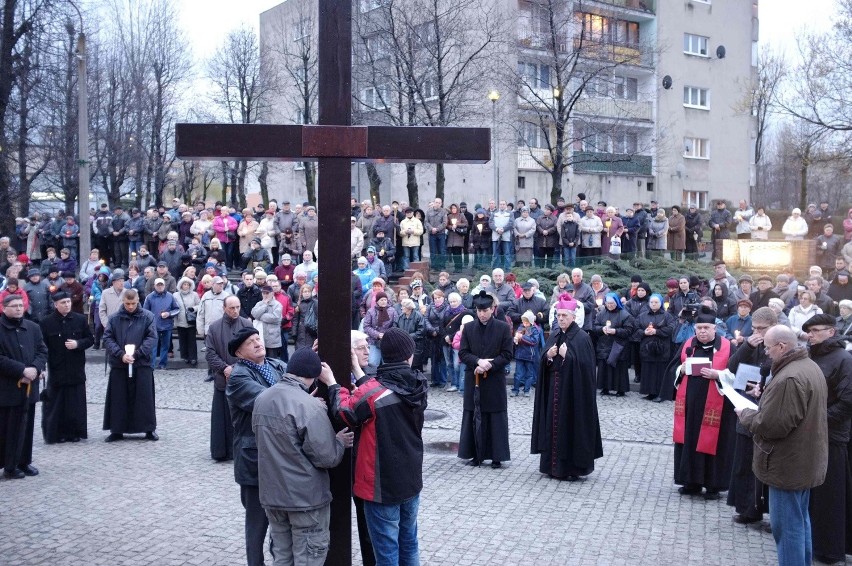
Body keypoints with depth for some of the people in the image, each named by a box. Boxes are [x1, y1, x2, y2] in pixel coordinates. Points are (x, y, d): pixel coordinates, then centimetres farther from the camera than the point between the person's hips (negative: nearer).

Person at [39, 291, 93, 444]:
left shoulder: (80, 319, 3)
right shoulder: (47, 322, -4)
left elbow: (90, 339, 9)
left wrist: (78, 344, -10)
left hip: (76, 369, 2)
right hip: (56, 370, -2)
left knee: (76, 403, 4)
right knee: (56, 404, 1)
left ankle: (74, 432, 14)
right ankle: (56, 433, 10)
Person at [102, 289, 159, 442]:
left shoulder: (147, 317, 0)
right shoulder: (114, 318, 4)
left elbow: (152, 338, -4)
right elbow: (107, 339, 0)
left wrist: (137, 354, -15)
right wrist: (120, 354, -14)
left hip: (142, 364, -1)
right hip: (119, 364, 1)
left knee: (144, 397, 3)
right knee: (119, 398, 6)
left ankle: (149, 429, 13)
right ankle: (117, 430, 15)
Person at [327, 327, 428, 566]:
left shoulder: (373, 391, -22)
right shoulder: (418, 387, -4)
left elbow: (346, 414, -7)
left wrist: (332, 384, 4)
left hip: (382, 485, -6)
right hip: (411, 480, 6)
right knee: (409, 544, 20)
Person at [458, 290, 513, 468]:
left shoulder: (503, 328, -3)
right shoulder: (469, 328, 3)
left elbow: (507, 355, -4)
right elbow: (462, 353, 1)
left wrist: (488, 365, -15)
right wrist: (479, 361, -16)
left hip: (495, 381, -2)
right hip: (473, 380, 2)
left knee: (496, 418, 2)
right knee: (473, 417, 5)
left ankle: (496, 456, 9)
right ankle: (476, 454, 13)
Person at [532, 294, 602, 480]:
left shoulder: (582, 338, -8)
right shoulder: (554, 335, 11)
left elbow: (585, 365, -14)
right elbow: (543, 362, 12)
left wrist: (567, 356, -21)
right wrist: (548, 356, -8)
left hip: (572, 390, -6)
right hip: (553, 389, 6)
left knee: (570, 425, -3)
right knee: (553, 423, 8)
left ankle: (572, 468, 5)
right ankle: (553, 465, 17)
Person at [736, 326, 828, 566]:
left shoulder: (787, 379, -27)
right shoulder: (811, 367, 7)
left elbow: (770, 425, -27)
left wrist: (745, 414, -10)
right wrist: (765, 397, 10)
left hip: (788, 465, -10)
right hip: (806, 460, 10)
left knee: (787, 525, -1)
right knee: (801, 519, 21)